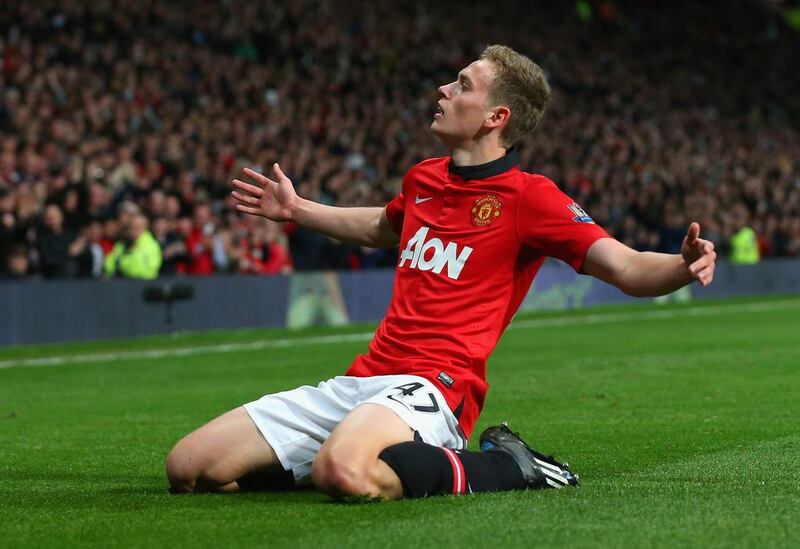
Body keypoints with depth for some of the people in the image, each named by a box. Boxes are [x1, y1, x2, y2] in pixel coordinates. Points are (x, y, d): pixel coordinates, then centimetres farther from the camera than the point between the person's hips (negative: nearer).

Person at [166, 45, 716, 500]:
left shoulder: (527, 195, -5)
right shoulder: (423, 179, 16)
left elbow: (625, 268, -13)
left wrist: (683, 267, -33)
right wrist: (295, 208, 45)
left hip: (432, 385, -7)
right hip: (360, 379, 7)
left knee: (343, 473, -42)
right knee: (189, 468, -4)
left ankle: (508, 466, -13)